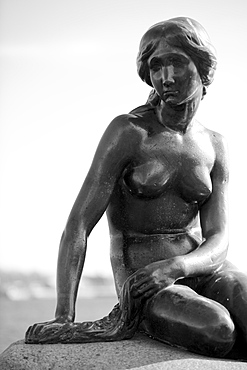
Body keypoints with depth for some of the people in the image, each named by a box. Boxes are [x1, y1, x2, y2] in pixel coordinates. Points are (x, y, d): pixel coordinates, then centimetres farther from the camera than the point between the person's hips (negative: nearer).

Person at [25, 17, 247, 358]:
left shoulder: (214, 146, 6)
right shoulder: (128, 131, -9)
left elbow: (218, 241, -2)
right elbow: (77, 225, -14)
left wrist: (174, 266, -26)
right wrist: (63, 317, -24)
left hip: (202, 269, 5)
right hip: (143, 286, -4)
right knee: (217, 334, -35)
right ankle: (129, 322, -10)